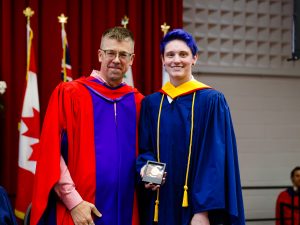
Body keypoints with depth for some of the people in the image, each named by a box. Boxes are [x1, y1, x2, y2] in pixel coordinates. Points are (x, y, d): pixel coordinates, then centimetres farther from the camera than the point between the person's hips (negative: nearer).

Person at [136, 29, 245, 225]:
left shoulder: (212, 100, -4)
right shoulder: (150, 103, 9)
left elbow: (216, 160, -10)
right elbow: (145, 150, 11)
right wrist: (145, 168, -13)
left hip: (195, 207, -3)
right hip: (160, 207, 4)